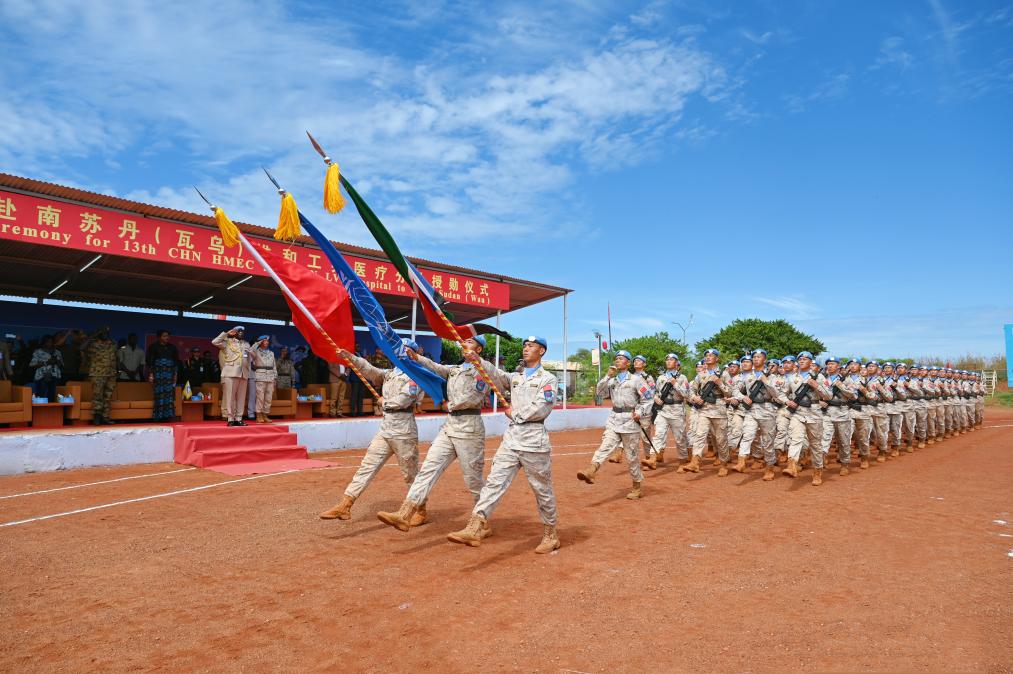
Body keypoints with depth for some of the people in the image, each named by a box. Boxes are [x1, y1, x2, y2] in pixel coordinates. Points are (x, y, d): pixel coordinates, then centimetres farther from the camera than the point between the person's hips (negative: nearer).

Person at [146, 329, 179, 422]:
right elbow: (149, 361, 1)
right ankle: (158, 417, -3)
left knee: (169, 394, -5)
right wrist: (151, 374, -6)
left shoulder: (172, 347, 13)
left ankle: (167, 416, -3)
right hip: (158, 373, -3)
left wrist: (175, 374, 8)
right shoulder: (153, 347, 4)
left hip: (169, 374, 3)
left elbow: (176, 361, 15)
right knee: (159, 395, -7)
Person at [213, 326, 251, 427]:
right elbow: (214, 342, -9)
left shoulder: (246, 344, 19)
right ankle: (230, 419, -5)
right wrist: (227, 333, -4)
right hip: (231, 373, -4)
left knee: (241, 397, 3)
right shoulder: (228, 342, 6)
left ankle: (238, 419, 6)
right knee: (230, 396, -6)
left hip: (243, 374, 5)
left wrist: (248, 372, 11)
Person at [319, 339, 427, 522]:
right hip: (384, 428, 7)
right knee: (367, 466, 2)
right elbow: (370, 370, 3)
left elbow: (401, 401, -18)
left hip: (403, 430, -7)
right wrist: (350, 357, -9)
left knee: (410, 474, 4)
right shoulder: (390, 373, 16)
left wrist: (384, 401, -1)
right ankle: (344, 506, 2)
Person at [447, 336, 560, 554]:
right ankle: (475, 529, -12)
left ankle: (551, 535, 21)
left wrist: (514, 413, -4)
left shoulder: (548, 379, -2)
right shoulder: (515, 377, 18)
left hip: (534, 440, -5)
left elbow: (540, 409, -13)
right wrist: (477, 360, -11)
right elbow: (496, 374, 4)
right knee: (494, 482, -6)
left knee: (542, 489, 5)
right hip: (511, 438, 5)